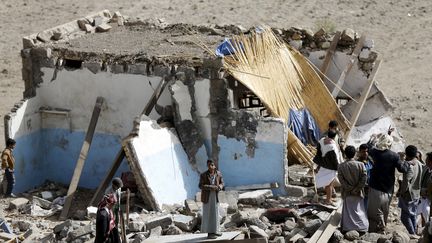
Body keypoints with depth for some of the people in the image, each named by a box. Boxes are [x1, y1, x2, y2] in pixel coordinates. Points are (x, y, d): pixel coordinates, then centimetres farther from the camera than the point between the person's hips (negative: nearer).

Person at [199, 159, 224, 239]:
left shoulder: (218, 174, -2)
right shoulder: (203, 175, -12)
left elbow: (222, 183, 5)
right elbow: (201, 186, -16)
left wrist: (219, 187, -18)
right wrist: (210, 187, -26)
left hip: (215, 196, 5)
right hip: (207, 196, -5)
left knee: (215, 213, 10)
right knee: (208, 214, -4)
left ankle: (214, 231, 21)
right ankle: (209, 233, -2)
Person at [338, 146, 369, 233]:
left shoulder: (341, 166, -10)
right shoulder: (360, 165, -11)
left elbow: (341, 180, -12)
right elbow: (364, 179, -13)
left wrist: (350, 189, -9)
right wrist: (357, 189, -9)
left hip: (347, 193, 0)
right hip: (358, 193, 0)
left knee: (348, 210, 11)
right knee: (359, 210, 11)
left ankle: (348, 228, 11)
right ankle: (362, 227, 13)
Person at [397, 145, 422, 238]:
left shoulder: (410, 165, -19)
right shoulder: (419, 164, 8)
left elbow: (406, 181, -25)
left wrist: (401, 192, -14)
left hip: (408, 194, -9)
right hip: (416, 194, 9)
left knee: (405, 215, -5)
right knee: (413, 215, 15)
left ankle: (412, 233, -9)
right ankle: (414, 232, 19)